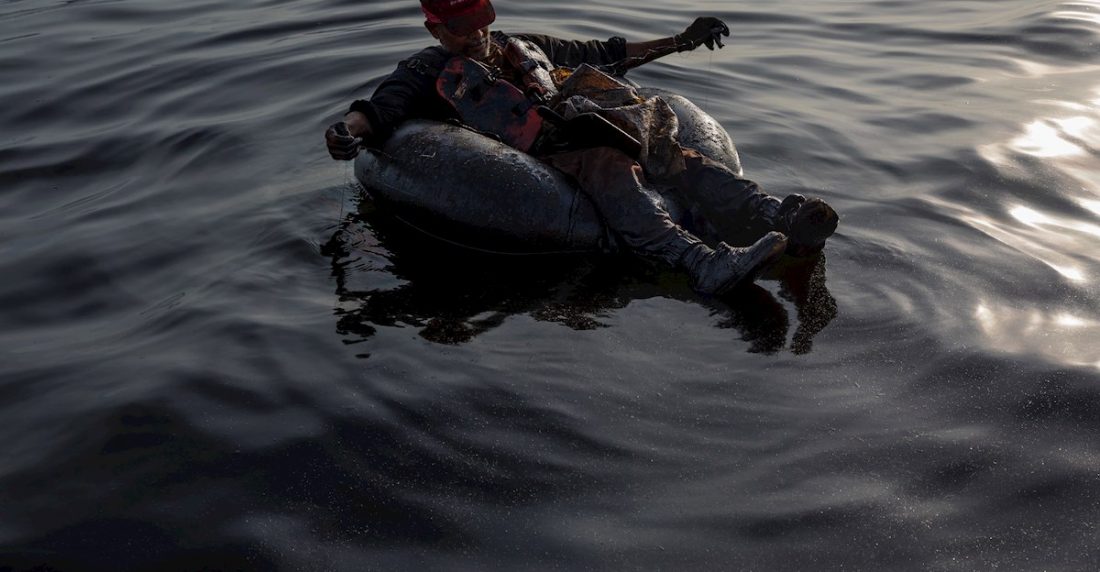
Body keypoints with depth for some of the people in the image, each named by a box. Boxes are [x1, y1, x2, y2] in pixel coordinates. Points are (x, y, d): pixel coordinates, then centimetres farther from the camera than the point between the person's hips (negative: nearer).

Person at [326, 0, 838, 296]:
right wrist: (348, 129, -24)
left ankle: (778, 219, -40)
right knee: (606, 163, -36)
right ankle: (702, 263, -58)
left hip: (577, 145, 6)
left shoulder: (523, 49, 31)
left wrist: (680, 42, 32)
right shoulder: (427, 72, 17)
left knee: (670, 153, -22)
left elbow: (605, 56, 35)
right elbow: (382, 107, 0)